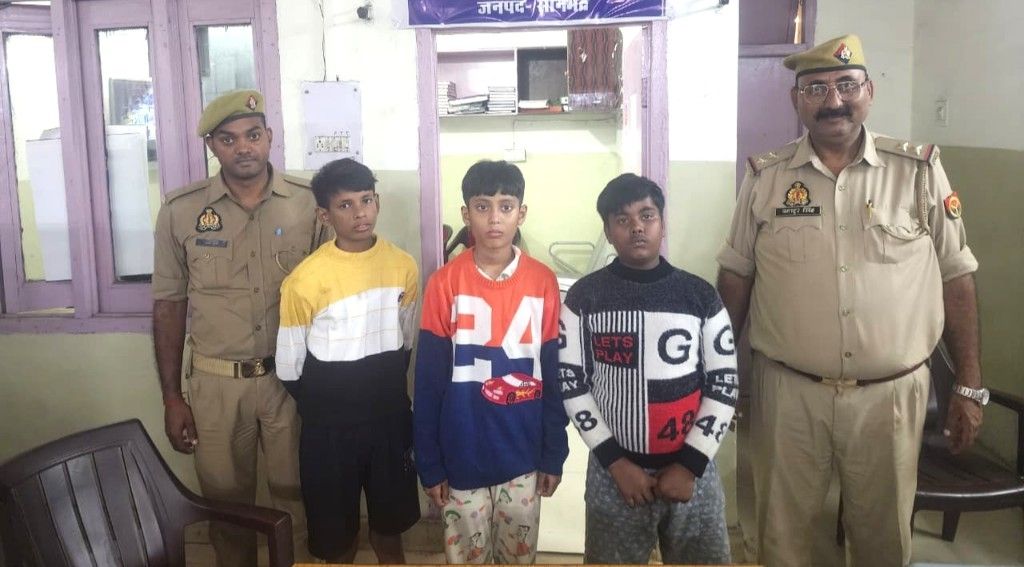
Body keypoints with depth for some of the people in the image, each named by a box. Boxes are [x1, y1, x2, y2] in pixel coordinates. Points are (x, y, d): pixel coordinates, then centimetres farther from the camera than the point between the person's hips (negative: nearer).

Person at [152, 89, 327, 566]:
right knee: (227, 505, 14)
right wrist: (172, 397, 1)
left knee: (297, 502, 12)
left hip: (293, 378, 0)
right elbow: (169, 304, 2)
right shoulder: (180, 210, -3)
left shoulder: (308, 202, -4)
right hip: (216, 383, 0)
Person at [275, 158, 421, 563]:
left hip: (389, 412, 3)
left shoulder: (403, 266, -6)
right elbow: (289, 367, -8)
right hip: (330, 422, -3)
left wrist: (387, 390, 8)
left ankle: (389, 548, 49)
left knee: (391, 506, 22)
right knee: (334, 516, 14)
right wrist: (323, 408, 0)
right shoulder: (305, 280, -18)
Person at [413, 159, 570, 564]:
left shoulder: (543, 282, -5)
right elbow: (428, 382, -6)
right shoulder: (444, 284, -9)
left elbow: (553, 375, 1)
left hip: (523, 455, 1)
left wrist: (554, 454, 2)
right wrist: (429, 465, -5)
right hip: (462, 457, -1)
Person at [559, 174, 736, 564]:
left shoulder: (701, 296, 1)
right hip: (614, 471, -1)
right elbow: (571, 384, -3)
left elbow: (724, 385, 1)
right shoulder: (584, 297, -2)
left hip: (691, 468, 1)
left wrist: (690, 464, -7)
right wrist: (616, 461, -9)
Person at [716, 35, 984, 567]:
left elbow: (956, 277, 3)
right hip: (787, 391, 0)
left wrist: (969, 385, 1)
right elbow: (735, 276, 5)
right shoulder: (765, 176, 0)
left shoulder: (920, 170, -1)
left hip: (891, 393, 0)